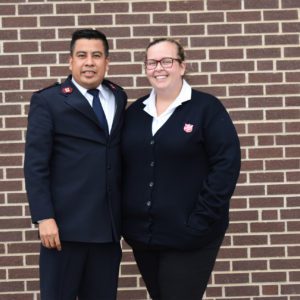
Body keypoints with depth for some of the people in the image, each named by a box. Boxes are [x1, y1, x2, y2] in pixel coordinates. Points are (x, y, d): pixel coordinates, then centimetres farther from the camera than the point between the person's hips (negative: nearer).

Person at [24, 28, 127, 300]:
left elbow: (118, 153, 14)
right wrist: (44, 217, -15)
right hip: (66, 223, -4)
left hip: (108, 223, 5)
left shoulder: (118, 98, 12)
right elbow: (35, 165, -7)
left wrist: (125, 213, 8)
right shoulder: (47, 101, -3)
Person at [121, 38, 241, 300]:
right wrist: (124, 217, 3)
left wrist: (201, 221, -16)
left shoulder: (207, 108, -5)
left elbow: (226, 165, -11)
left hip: (188, 236, -5)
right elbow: (123, 165, 13)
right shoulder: (135, 112, 10)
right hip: (141, 234, 5)